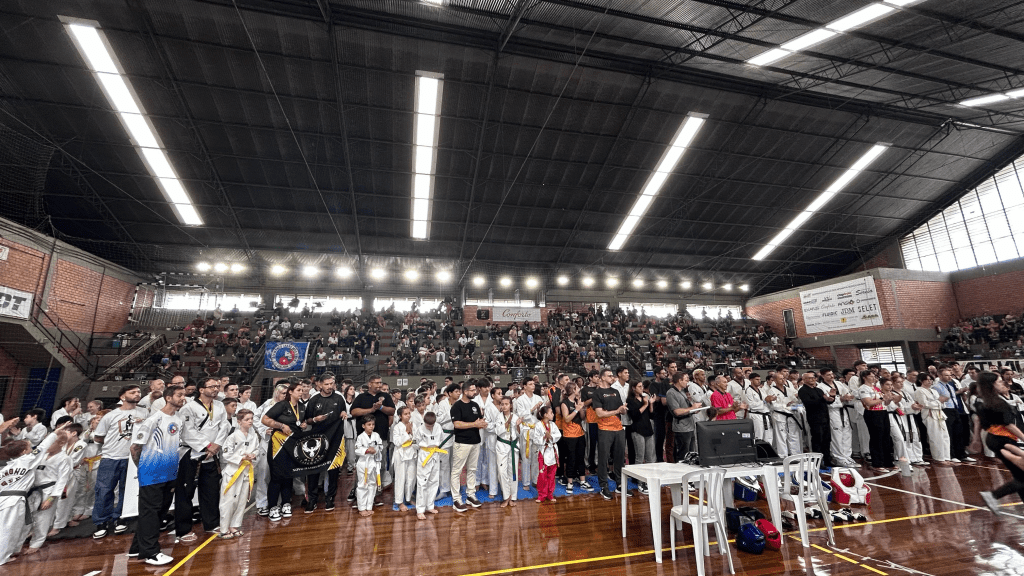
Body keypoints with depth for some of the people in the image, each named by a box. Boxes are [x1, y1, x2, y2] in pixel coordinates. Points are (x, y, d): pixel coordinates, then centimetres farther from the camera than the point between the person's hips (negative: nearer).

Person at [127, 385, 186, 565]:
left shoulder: (179, 419, 6)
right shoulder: (154, 419, -15)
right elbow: (134, 447, -10)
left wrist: (174, 470, 13)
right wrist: (142, 467, 1)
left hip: (170, 475, 7)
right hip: (152, 475, -7)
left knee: (161, 510, 14)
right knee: (150, 512, 1)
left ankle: (137, 547, 29)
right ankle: (150, 552, 9)